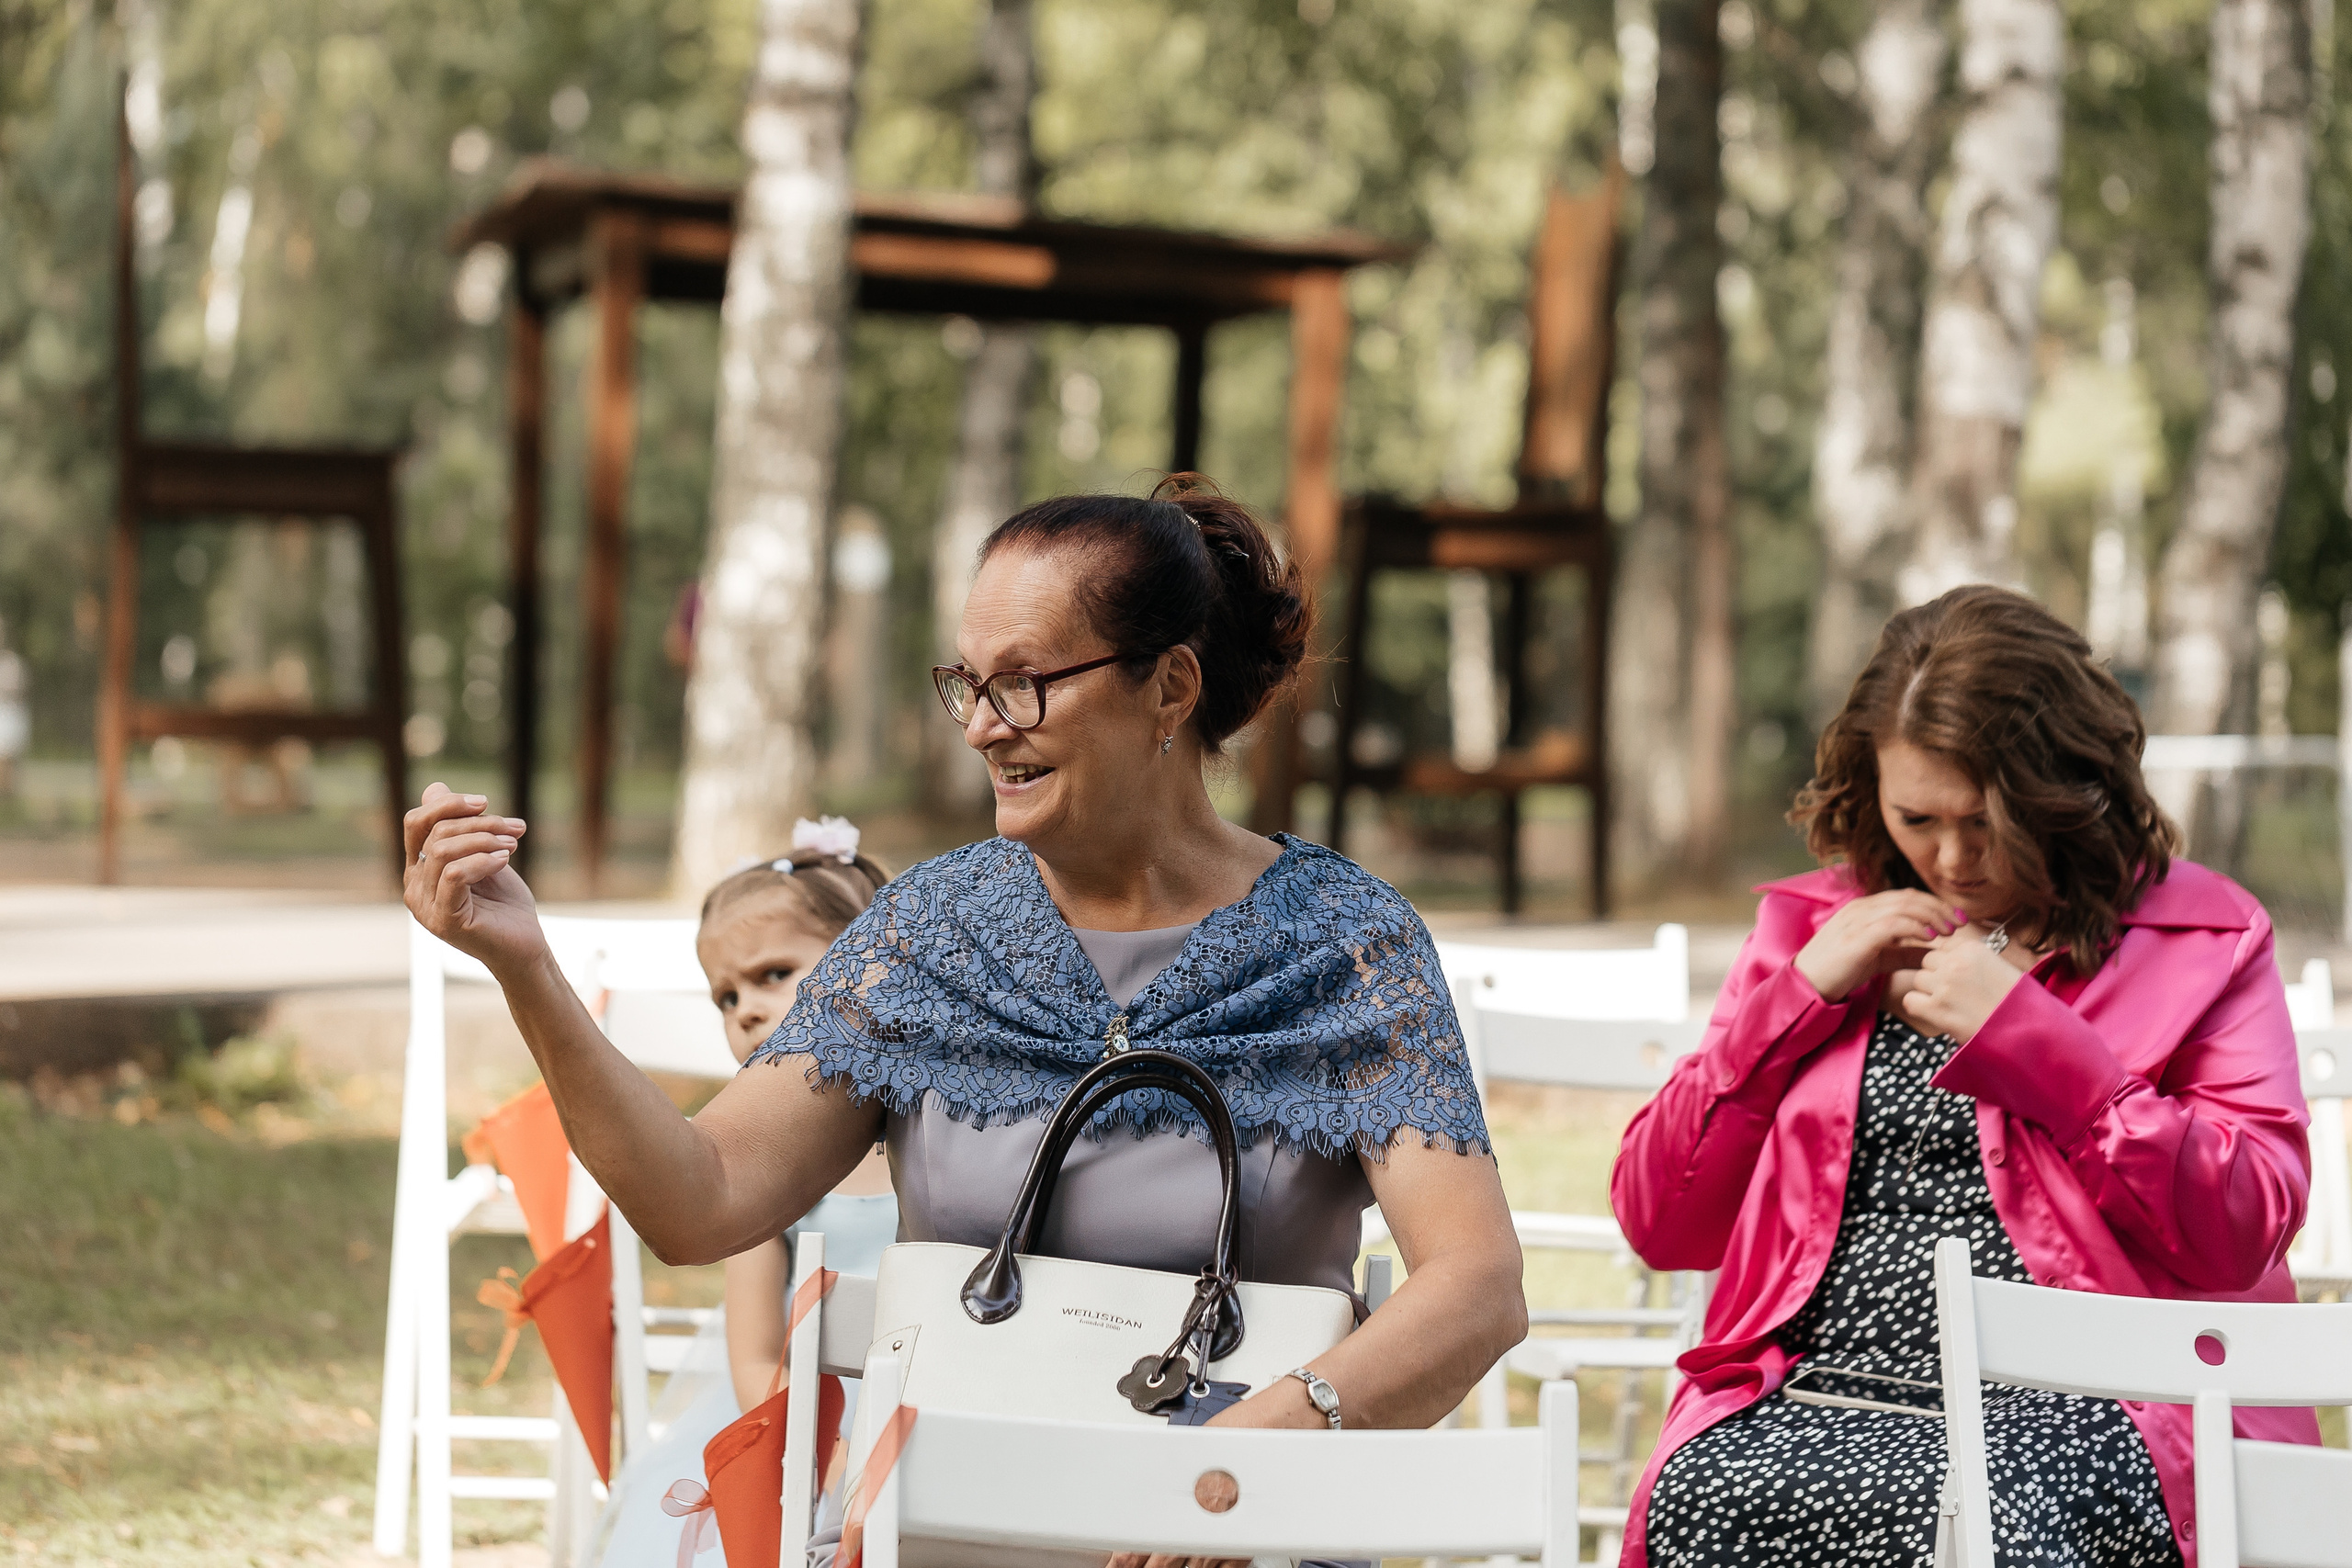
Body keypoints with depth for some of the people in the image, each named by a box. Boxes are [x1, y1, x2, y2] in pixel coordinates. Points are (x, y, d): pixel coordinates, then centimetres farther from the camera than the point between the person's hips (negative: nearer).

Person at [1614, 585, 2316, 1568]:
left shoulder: (2202, 936, 11)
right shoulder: (1813, 925, 20)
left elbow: (2247, 1227, -4)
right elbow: (1658, 1222, 14)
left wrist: (2020, 1029, -7)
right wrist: (1803, 993, 3)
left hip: (2073, 1409, -4)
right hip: (1818, 1403, 4)